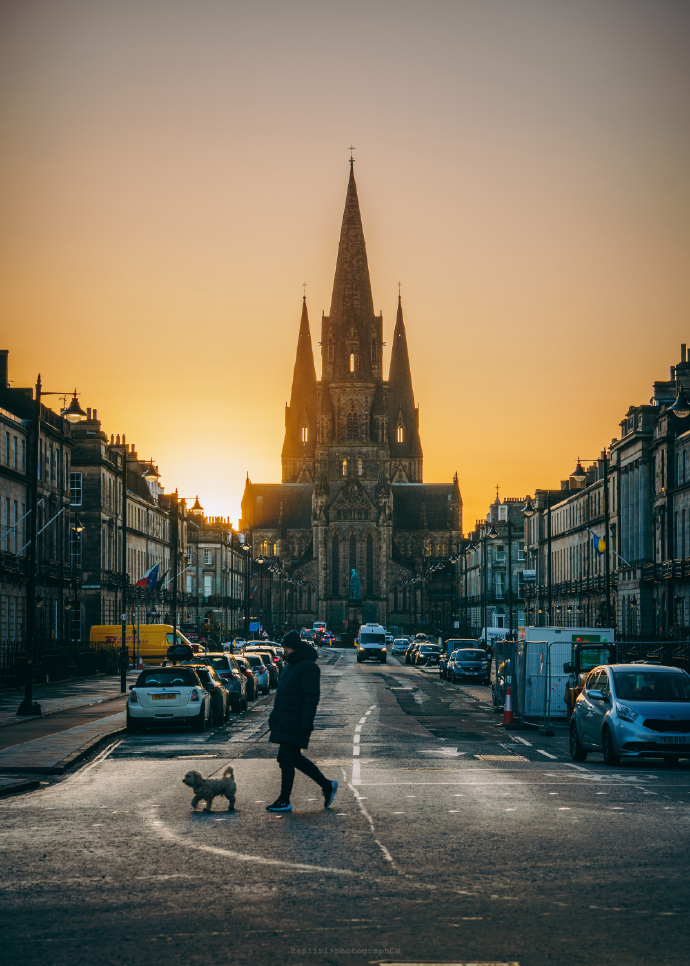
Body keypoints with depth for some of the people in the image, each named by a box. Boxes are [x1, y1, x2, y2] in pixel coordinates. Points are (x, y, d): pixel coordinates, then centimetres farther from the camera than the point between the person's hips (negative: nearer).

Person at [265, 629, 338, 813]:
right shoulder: (291, 665, 17)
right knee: (295, 758, 14)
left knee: (285, 759, -8)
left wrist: (306, 722, -24)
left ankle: (284, 801, 0)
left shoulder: (308, 667, -14)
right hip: (284, 721, 10)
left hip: (295, 722, -10)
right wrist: (275, 716, 22)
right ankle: (327, 786, 24)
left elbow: (311, 696, -19)